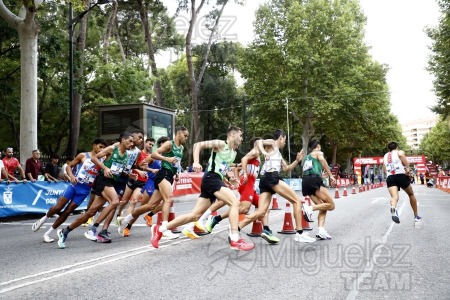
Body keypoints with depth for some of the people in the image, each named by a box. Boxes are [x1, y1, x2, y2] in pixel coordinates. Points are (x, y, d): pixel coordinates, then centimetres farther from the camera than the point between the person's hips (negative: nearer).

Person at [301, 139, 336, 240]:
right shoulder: (318, 153, 13)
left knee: (323, 207, 10)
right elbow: (323, 161, -8)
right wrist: (331, 175, -13)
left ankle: (321, 230, -6)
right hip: (314, 180, -7)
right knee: (331, 205, -7)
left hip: (305, 182, 7)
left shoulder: (306, 157, 32)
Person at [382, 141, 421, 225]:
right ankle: (416, 217, 26)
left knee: (394, 196, -16)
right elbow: (401, 154, -12)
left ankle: (393, 208, -53)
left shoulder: (385, 156, 27)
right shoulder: (399, 152, 14)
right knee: (411, 195, 21)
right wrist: (408, 167, -17)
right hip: (401, 175, -2)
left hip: (390, 178, 2)